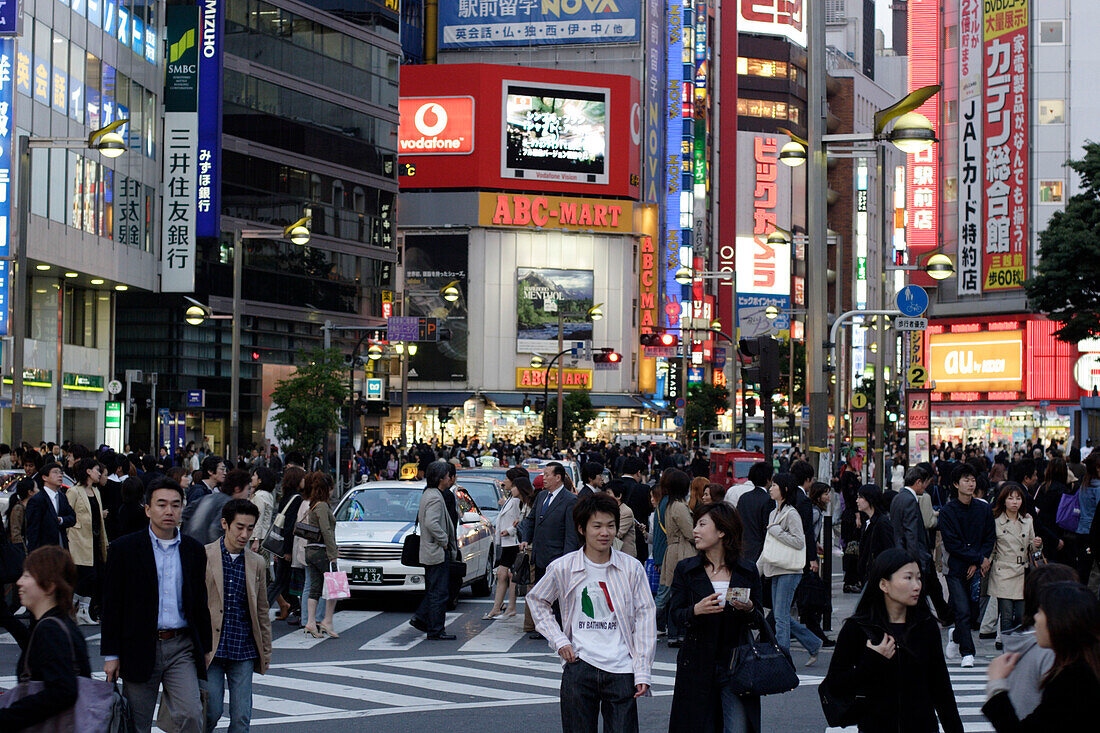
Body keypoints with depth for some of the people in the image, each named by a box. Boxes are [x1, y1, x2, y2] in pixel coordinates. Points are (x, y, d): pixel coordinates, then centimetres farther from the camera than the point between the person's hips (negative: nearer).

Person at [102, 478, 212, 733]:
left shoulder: (194, 550, 8)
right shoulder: (124, 549, -1)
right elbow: (112, 605, 0)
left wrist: (205, 649, 14)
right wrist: (111, 654, -4)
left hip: (182, 647, 2)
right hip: (140, 650, -2)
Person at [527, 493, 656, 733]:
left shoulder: (631, 567, -1)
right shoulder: (562, 568, -1)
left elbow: (645, 617, 2)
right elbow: (536, 600, 16)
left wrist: (643, 672, -2)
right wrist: (558, 640, 5)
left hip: (621, 670, 0)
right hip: (579, 666, 0)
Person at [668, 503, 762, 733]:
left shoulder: (747, 570, 5)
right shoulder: (685, 569, 5)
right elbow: (676, 615, 0)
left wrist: (749, 609, -11)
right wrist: (696, 610, -19)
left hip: (736, 663, 0)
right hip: (698, 665, 0)